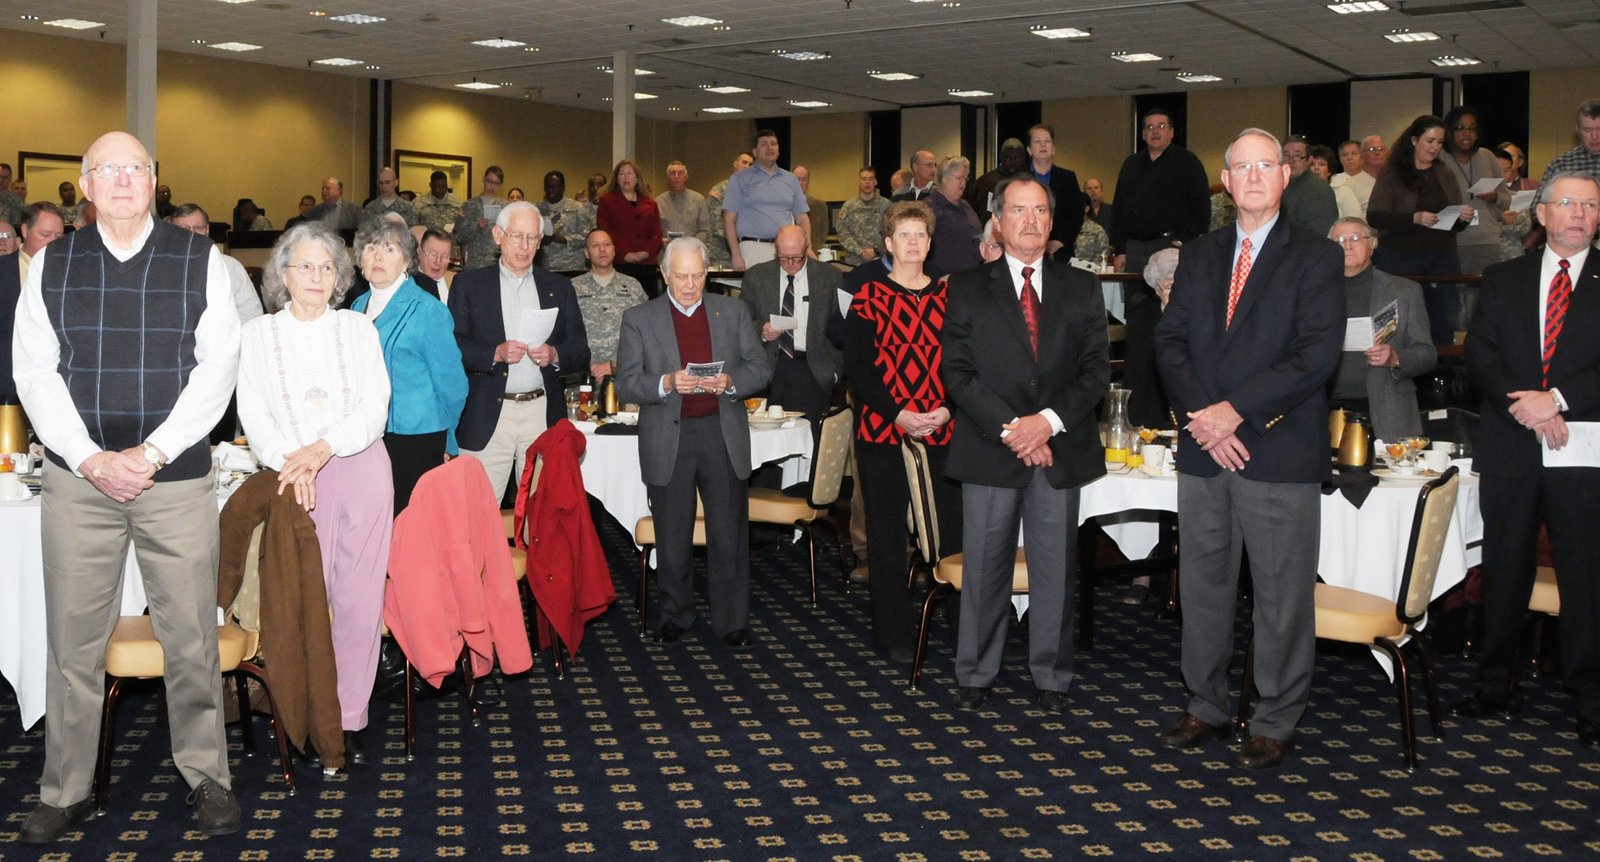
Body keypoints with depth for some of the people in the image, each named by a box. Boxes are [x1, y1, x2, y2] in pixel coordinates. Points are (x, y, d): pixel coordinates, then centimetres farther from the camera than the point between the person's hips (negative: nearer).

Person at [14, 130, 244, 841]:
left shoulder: (200, 261, 3)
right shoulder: (52, 265, 7)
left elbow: (217, 368, -3)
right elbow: (34, 373, 2)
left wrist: (153, 452, -11)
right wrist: (93, 460, -9)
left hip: (177, 476, -1)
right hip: (77, 474, 1)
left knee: (191, 636, 3)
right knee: (73, 639, 6)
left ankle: (206, 775, 18)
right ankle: (66, 790, 19)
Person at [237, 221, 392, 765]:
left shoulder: (358, 328, 11)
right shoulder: (258, 334, 10)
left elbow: (375, 406, 2)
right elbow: (253, 414, 1)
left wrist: (324, 447, -13)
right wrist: (290, 461, -15)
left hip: (361, 469, 1)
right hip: (293, 480, -1)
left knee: (359, 597, -2)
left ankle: (351, 719, 5)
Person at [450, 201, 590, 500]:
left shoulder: (559, 287, 13)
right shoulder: (468, 284, 7)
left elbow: (581, 351, 10)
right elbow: (453, 347, -1)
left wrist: (554, 355, -10)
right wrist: (496, 353, -16)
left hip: (542, 414, 2)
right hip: (488, 416, -2)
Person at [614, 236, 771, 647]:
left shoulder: (733, 311, 8)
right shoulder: (638, 319, 2)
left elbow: (761, 367, 7)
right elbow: (626, 384, -2)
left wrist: (730, 381, -13)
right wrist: (667, 383, -20)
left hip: (723, 435, 1)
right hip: (668, 440, -1)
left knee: (730, 535, 4)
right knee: (672, 538, 9)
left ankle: (731, 620, 15)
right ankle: (675, 614, 26)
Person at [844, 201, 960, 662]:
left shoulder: (948, 296, 10)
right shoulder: (869, 297, 1)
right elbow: (857, 364, -4)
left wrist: (946, 409, -8)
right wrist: (898, 413, -14)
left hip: (942, 431, 2)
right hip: (883, 431, -2)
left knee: (953, 529, 0)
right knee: (887, 534, 4)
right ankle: (895, 634, 15)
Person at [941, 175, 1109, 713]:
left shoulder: (1082, 289, 9)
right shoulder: (968, 289, 5)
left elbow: (1096, 369, 3)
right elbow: (956, 372, -3)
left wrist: (1051, 420, -12)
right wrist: (1008, 427, -13)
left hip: (1060, 450, 1)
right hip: (990, 450, -1)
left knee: (1055, 569, 7)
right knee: (984, 568, 6)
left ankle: (1051, 676, 20)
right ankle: (975, 674, 18)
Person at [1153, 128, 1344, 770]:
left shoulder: (1314, 258, -1)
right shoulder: (1198, 257, 13)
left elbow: (1317, 356, -11)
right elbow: (1171, 341, 6)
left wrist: (1236, 411, -17)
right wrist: (1201, 417, -9)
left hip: (1280, 453, -4)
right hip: (1203, 451, 4)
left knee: (1282, 593, 3)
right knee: (1203, 586, 12)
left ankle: (1276, 722, 15)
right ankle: (1207, 707, 25)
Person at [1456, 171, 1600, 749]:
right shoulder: (1503, 280, 13)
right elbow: (1479, 354, 2)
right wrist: (1522, 405, -12)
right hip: (1509, 450, 2)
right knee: (1503, 572, 9)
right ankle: (1496, 689, 19)